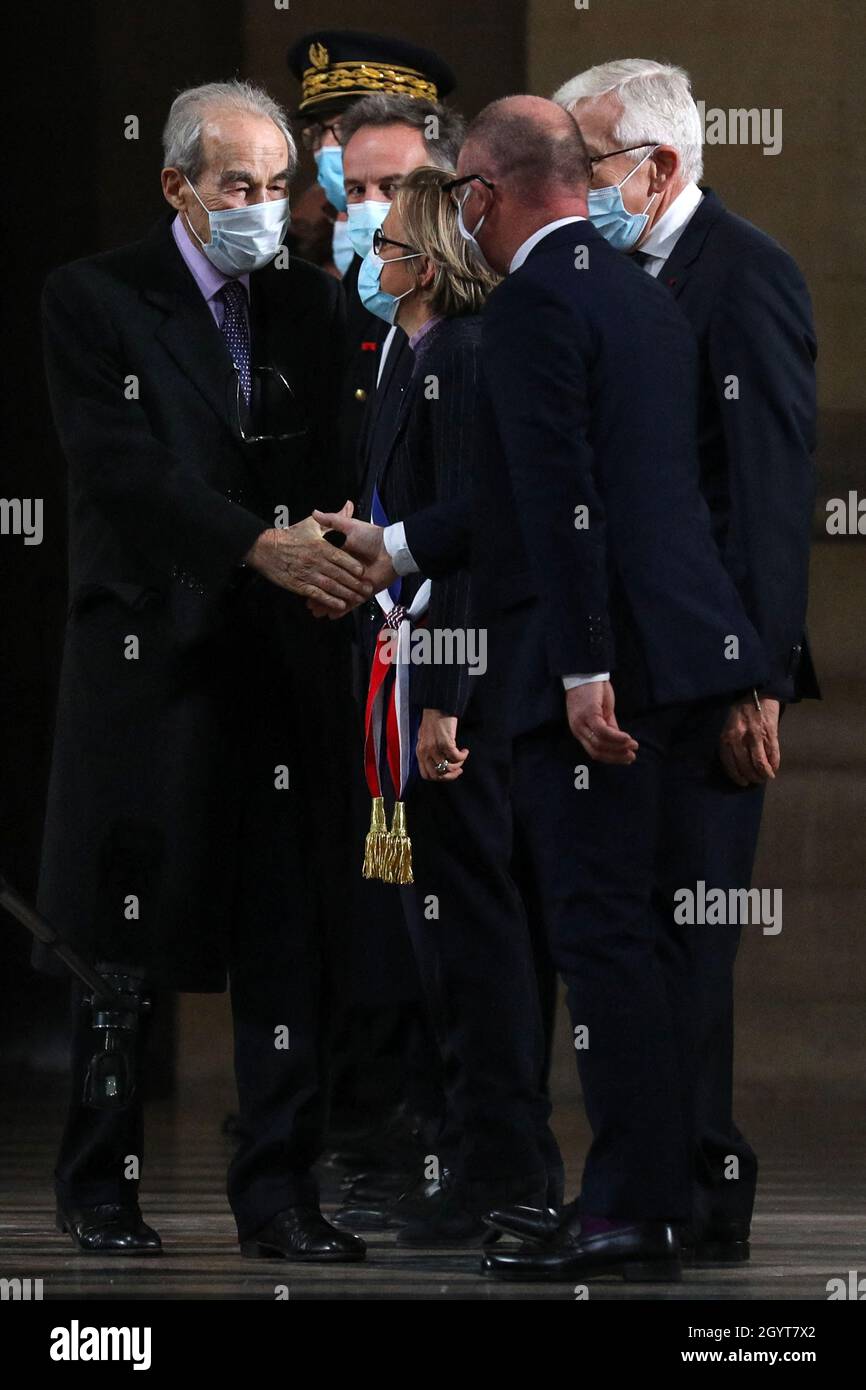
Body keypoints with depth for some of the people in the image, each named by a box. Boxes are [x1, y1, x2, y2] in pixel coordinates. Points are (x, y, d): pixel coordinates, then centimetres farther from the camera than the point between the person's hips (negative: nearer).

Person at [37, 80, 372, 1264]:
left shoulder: (312, 303, 12)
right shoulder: (96, 301, -2)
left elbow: (343, 453, 9)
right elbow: (123, 469, -13)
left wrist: (336, 542, -14)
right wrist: (262, 547, -24)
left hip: (285, 664, 4)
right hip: (150, 659, -4)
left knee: (290, 939, 0)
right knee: (129, 940, 1)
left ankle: (279, 1197, 4)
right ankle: (100, 1192, 11)